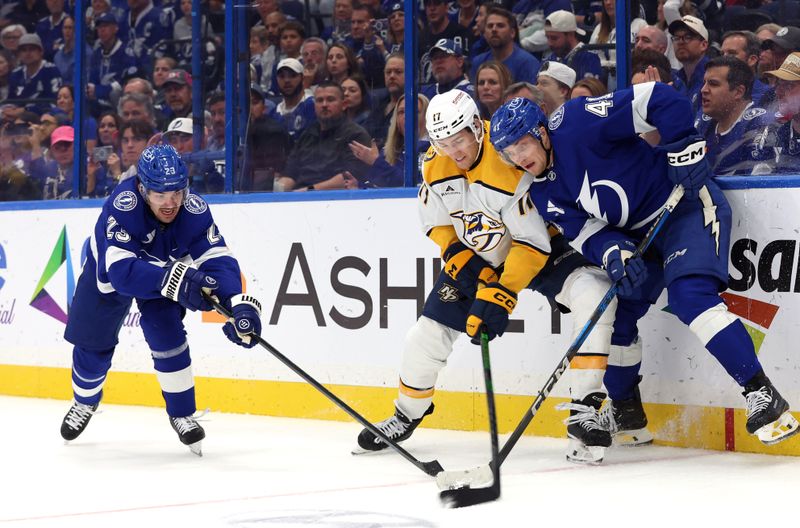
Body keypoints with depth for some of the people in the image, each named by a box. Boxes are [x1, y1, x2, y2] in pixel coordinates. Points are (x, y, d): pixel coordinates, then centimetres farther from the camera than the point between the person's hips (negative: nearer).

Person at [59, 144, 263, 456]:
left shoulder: (194, 211, -33)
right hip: (107, 270, -1)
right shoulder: (122, 206, -42)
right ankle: (84, 403, 41)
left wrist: (240, 303, -56)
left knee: (166, 333, -21)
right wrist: (174, 280, -65)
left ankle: (182, 413, -2)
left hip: (165, 268, 1)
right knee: (93, 345, 9)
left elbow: (218, 259, -38)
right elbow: (121, 270, -51)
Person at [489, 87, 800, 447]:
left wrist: (684, 150, -28)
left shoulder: (578, 124, -23)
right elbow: (583, 229, -6)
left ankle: (762, 394, -27)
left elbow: (659, 99, -26)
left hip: (686, 202, -9)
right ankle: (623, 408, 32)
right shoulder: (544, 194, 2)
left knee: (690, 296, -26)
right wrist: (613, 252, -26)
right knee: (615, 311, 11)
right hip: (636, 233, 9)